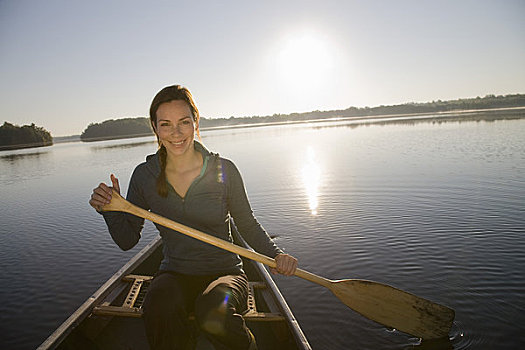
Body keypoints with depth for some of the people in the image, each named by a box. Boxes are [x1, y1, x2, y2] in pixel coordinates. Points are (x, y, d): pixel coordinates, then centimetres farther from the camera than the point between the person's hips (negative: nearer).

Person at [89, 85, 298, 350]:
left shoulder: (224, 170, -9)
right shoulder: (145, 175, -3)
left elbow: (248, 225, 3)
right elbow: (127, 240, 4)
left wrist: (276, 254, -14)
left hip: (224, 273, 0)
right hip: (175, 275, 1)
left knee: (213, 314, -32)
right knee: (158, 308, -33)